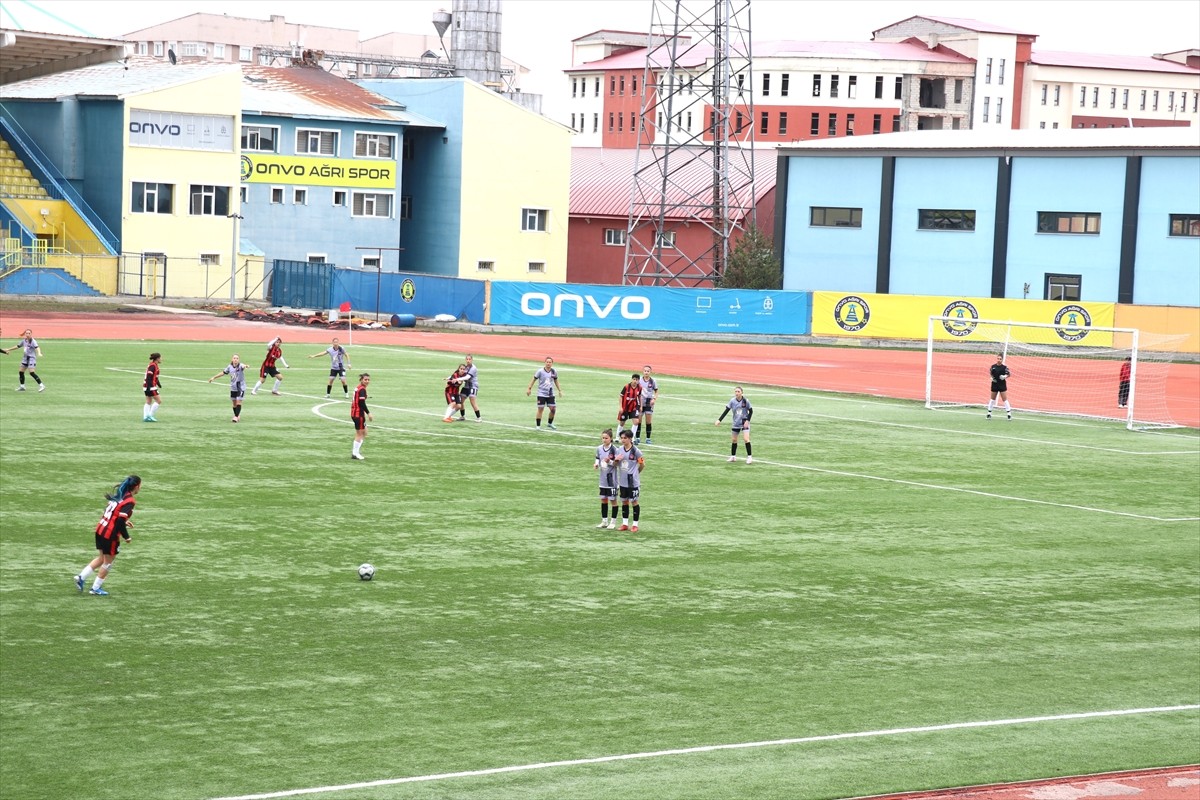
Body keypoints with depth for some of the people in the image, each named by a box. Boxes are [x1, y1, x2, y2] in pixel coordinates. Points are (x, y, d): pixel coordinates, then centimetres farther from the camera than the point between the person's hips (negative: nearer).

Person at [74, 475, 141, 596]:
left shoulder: (119, 495, 8)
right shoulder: (129, 501, -18)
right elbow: (120, 521, -24)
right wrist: (126, 537, -12)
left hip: (101, 530, 8)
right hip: (111, 535, -8)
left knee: (101, 558, 23)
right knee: (107, 562, 10)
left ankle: (81, 577, 17)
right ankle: (96, 588, 19)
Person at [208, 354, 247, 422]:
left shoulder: (240, 366, -16)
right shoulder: (230, 367, -1)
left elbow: (243, 366, -42)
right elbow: (223, 373, 15)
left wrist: (245, 366, -67)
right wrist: (214, 377, 21)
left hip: (241, 388, -5)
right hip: (233, 388, 5)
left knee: (238, 402, -12)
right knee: (234, 403, 11)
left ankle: (236, 417, -8)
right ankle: (236, 415, 26)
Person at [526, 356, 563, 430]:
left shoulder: (554, 372, 1)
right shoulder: (540, 371, -9)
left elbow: (556, 381, 16)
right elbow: (534, 379, -1)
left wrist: (560, 390, 16)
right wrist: (529, 388, -4)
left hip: (550, 394, 3)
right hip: (541, 394, -3)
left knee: (553, 409, 0)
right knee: (540, 409, -2)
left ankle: (550, 423, 22)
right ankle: (538, 426, 8)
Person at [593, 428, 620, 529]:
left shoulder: (614, 449, -14)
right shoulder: (599, 449, 3)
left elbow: (617, 463, -10)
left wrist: (610, 461, -28)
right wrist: (596, 465, -6)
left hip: (612, 479, -6)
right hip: (603, 479, 6)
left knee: (613, 500, 4)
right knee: (603, 500, 12)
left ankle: (613, 522, 13)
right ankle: (604, 521, 22)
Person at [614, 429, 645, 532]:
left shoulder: (635, 451, -10)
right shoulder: (619, 450, 4)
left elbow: (642, 465, -3)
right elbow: (615, 464, 10)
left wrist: (635, 472, 1)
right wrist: (616, 460, -11)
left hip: (633, 481, -5)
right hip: (622, 481, 5)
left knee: (634, 502, 1)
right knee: (624, 501, 12)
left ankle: (635, 525, 10)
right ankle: (625, 524, 21)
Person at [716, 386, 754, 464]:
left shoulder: (746, 400, -13)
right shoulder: (732, 401, -7)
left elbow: (751, 411, -3)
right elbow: (726, 411, -6)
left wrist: (747, 421, -14)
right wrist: (719, 420, -14)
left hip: (744, 423, -3)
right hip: (736, 423, 3)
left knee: (746, 439, -16)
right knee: (733, 440, 11)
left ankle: (749, 456, -7)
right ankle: (733, 456, 27)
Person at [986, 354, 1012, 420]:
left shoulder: (1004, 367, -9)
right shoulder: (993, 366, 0)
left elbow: (1008, 374, -4)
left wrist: (1005, 376, -23)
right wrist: (992, 378, -4)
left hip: (1002, 385, -3)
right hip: (995, 384, 3)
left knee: (1005, 399, -3)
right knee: (992, 399, 13)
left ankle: (1009, 413, 1)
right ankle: (989, 413, 22)